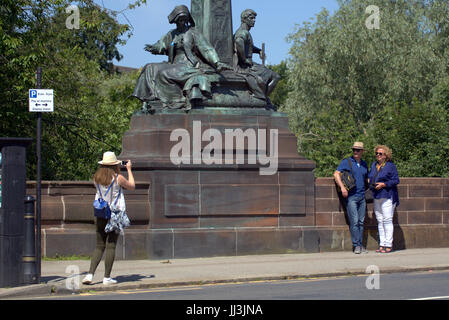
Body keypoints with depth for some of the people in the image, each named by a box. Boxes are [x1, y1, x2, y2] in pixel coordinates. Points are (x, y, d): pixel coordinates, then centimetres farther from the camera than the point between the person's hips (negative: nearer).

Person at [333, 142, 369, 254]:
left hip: (362, 196, 5)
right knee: (354, 221, -9)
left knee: (361, 222, 7)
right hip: (351, 196, -5)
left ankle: (360, 245, 13)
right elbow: (336, 174, -8)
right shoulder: (346, 162, 0)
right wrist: (342, 187, -19)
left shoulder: (364, 164, 16)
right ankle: (356, 245, -5)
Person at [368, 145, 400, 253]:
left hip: (387, 196, -7)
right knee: (380, 221, 7)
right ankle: (382, 244, 11)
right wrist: (369, 180, 6)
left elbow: (396, 180, -9)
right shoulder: (374, 165, 15)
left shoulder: (390, 166, -5)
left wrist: (383, 184, -17)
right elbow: (370, 176, 28)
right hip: (376, 197, 7)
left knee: (387, 220, -9)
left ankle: (388, 245, -8)